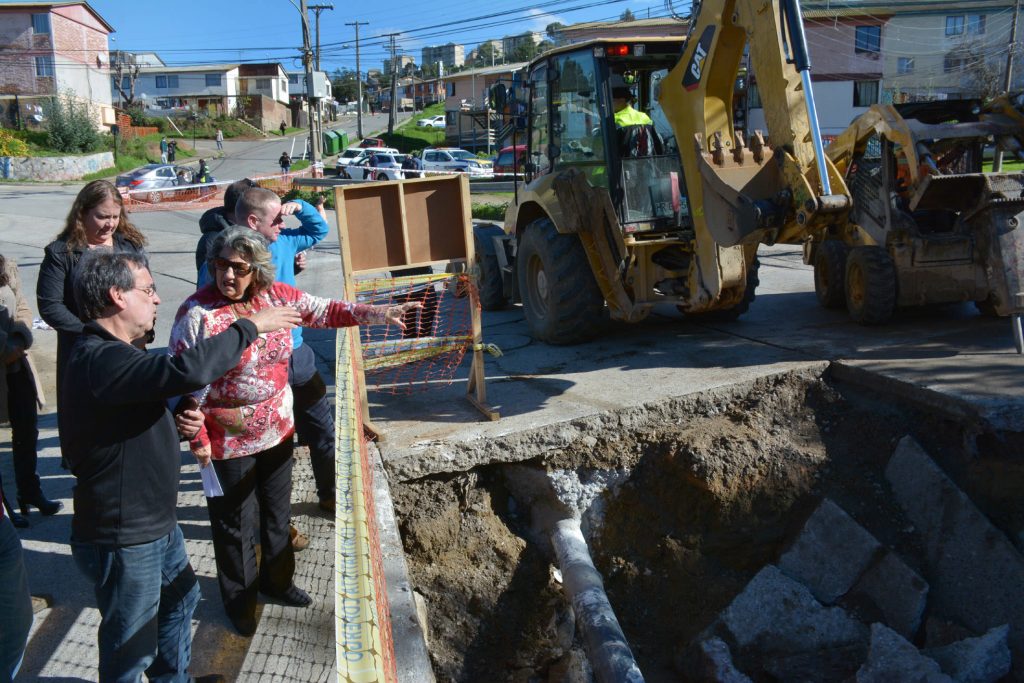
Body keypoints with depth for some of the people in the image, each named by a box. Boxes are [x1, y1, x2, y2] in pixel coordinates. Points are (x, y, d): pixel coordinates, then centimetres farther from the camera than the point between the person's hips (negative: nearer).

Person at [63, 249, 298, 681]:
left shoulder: (114, 353, 8)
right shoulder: (101, 360, -28)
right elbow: (190, 371, -42)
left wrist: (176, 424, -2)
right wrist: (249, 327, -27)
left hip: (157, 524, 11)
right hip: (124, 541, -11)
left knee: (180, 598, 30)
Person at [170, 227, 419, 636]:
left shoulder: (276, 296, -6)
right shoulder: (197, 313, -20)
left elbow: (325, 312, 2)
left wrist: (378, 314, -7)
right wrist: (197, 438, -16)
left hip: (277, 430, 6)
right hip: (228, 443, -5)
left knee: (278, 511, 22)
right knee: (234, 523, 12)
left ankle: (276, 579, 45)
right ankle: (239, 599, 34)